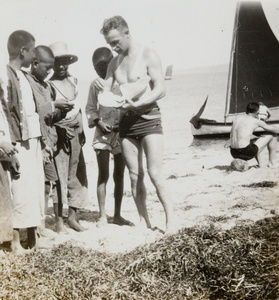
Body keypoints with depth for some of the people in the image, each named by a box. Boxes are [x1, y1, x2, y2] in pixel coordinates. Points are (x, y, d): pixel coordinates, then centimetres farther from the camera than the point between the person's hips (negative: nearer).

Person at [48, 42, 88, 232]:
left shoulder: (73, 81, 14)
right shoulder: (49, 84, -6)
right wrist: (56, 105, -28)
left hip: (75, 133, 7)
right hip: (59, 133, -7)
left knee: (77, 175, 7)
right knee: (59, 176, -7)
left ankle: (73, 216, 16)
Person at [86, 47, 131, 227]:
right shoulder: (96, 85, 3)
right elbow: (90, 109, 6)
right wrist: (99, 122, -11)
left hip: (121, 133, 1)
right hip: (103, 134, -1)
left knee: (119, 175, 8)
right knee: (103, 175, -1)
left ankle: (117, 215, 19)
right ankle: (102, 215, 8)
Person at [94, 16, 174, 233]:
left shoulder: (148, 56, -6)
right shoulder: (114, 63, 12)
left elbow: (161, 90, -12)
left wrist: (137, 104, -26)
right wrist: (101, 87, -10)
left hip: (148, 118, -6)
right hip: (126, 120, 6)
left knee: (155, 174, -11)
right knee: (135, 176, 5)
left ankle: (170, 219, -1)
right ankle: (144, 221, 14)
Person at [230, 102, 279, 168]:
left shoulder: (237, 119, 14)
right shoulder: (255, 121, -2)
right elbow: (272, 129, 10)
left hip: (234, 153, 7)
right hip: (246, 153, -7)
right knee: (272, 135, 11)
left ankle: (261, 163, 31)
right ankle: (272, 163, 22)